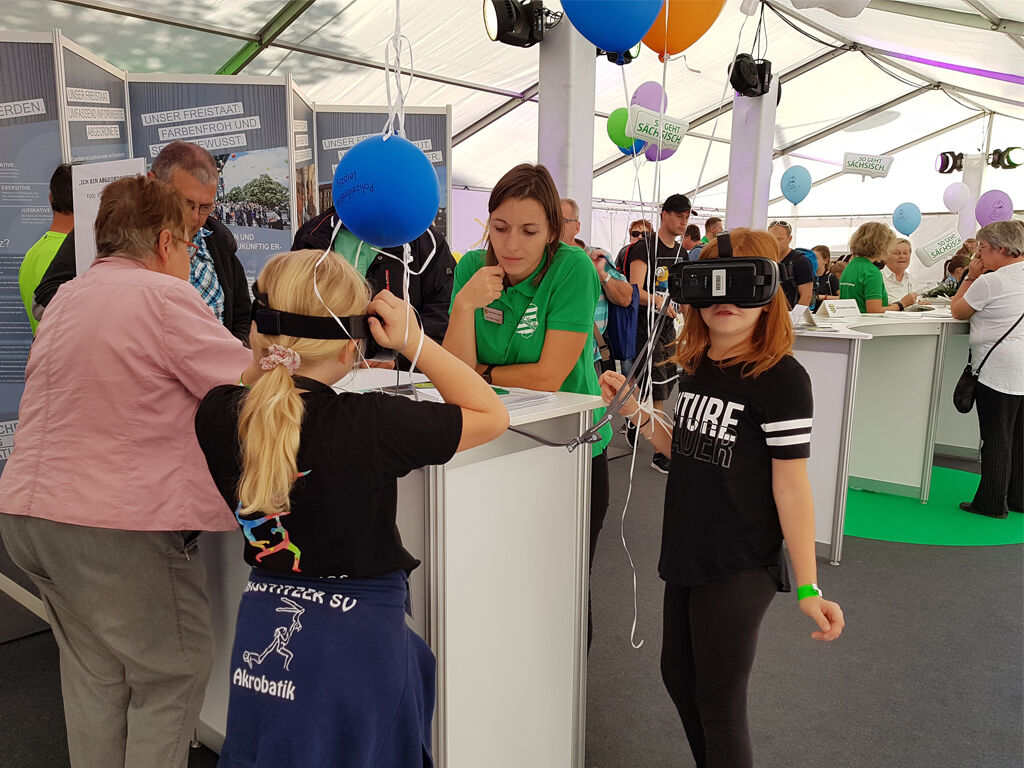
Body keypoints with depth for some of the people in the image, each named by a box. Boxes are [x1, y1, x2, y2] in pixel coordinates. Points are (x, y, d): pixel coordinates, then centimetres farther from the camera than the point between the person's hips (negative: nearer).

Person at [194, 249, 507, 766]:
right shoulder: (369, 426, -26)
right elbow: (492, 415, -14)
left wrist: (270, 352, 8)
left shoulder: (217, 415, -11)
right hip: (358, 634, -5)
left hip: (261, 635, 5)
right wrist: (413, 341, -13)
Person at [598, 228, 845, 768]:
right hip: (688, 554, 8)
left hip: (740, 567, -8)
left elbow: (791, 484, -16)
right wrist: (636, 412, -2)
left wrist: (807, 587, -16)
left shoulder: (781, 378, -17)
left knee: (719, 703, 6)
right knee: (678, 674, 23)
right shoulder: (697, 365, 4)